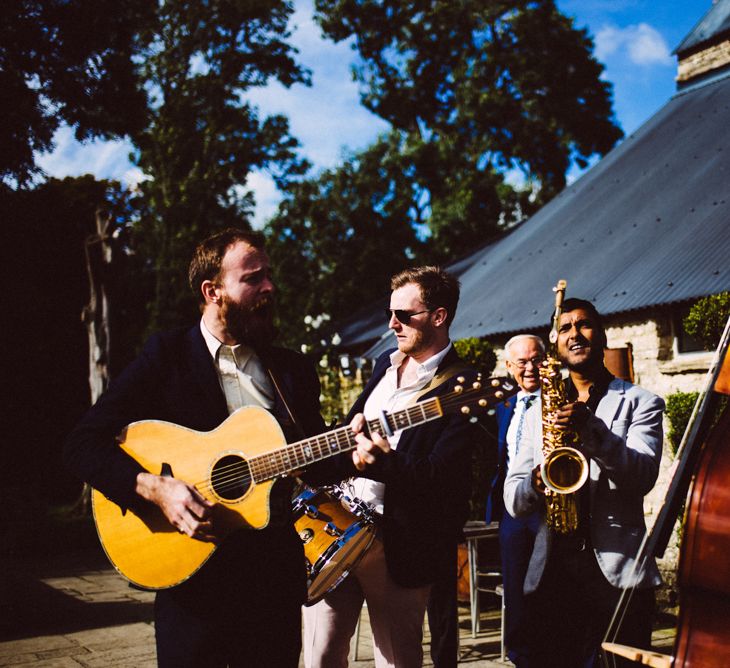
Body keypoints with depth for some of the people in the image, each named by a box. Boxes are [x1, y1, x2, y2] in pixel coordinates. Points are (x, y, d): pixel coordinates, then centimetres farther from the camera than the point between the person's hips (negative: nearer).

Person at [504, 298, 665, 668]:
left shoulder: (640, 402, 6)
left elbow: (642, 476, -11)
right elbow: (512, 498, 11)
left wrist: (591, 429, -26)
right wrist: (535, 484, -13)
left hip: (619, 573, -3)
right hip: (551, 574, 3)